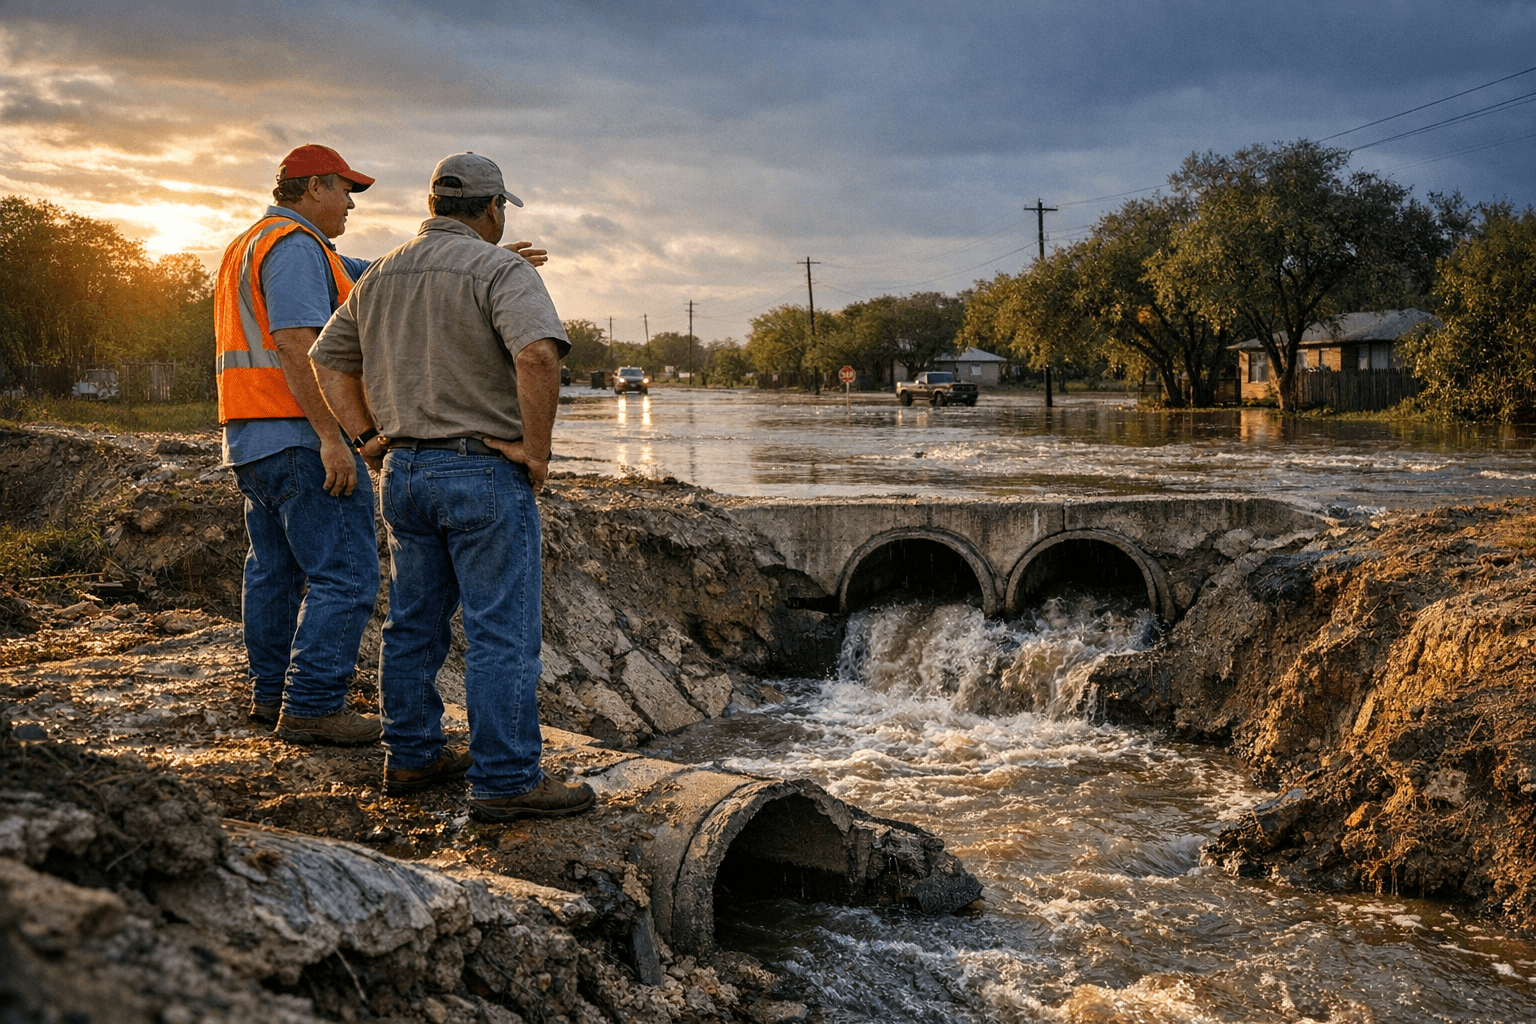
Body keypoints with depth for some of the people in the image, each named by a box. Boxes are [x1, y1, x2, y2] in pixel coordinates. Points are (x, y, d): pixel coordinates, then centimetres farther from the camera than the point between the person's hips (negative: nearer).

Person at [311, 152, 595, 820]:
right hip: (485, 473, -8)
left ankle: (411, 756, 24)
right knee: (504, 631, -3)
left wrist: (369, 436, 15)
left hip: (404, 471, 8)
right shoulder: (499, 269, -11)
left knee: (414, 622, 15)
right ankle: (506, 781, -1)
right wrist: (536, 449, -19)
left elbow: (328, 358, 20)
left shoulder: (381, 276, 13)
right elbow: (538, 353, -29)